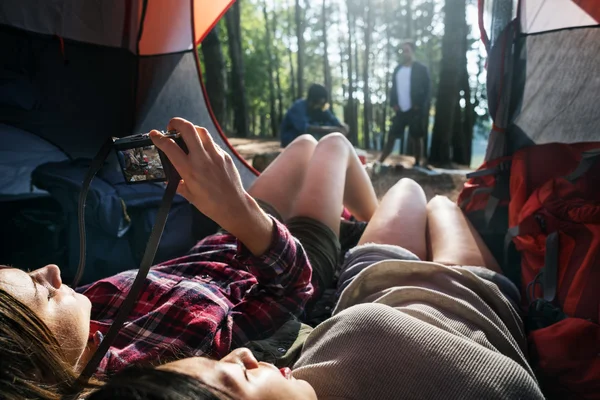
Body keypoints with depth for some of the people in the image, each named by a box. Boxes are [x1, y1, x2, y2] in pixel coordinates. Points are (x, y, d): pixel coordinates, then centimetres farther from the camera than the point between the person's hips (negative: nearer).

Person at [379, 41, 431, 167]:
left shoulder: (421, 69, -2)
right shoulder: (397, 69, 13)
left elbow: (427, 88, -6)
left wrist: (419, 105, -13)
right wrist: (393, 104, 1)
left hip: (415, 110, -4)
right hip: (400, 110, 5)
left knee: (416, 137, 2)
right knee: (391, 136, 4)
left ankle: (417, 165, 12)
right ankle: (380, 162, 7)